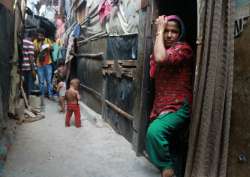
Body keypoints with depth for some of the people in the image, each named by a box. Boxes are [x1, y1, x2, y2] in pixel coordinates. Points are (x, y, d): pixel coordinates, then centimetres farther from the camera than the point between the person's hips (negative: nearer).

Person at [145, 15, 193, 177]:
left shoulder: (183, 48, -12)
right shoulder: (162, 49, 15)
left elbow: (161, 59, -30)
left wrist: (158, 31, -16)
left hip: (179, 106, -8)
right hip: (161, 106, 9)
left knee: (154, 131, -31)